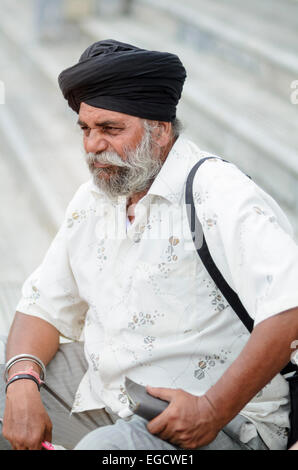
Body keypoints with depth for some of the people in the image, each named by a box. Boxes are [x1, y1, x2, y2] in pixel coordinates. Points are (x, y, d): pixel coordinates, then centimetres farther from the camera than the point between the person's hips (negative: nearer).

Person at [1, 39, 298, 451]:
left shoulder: (221, 196, -18)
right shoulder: (92, 199, 9)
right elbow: (43, 307, 12)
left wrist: (214, 410, -30)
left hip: (225, 425, -8)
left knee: (104, 446, -34)